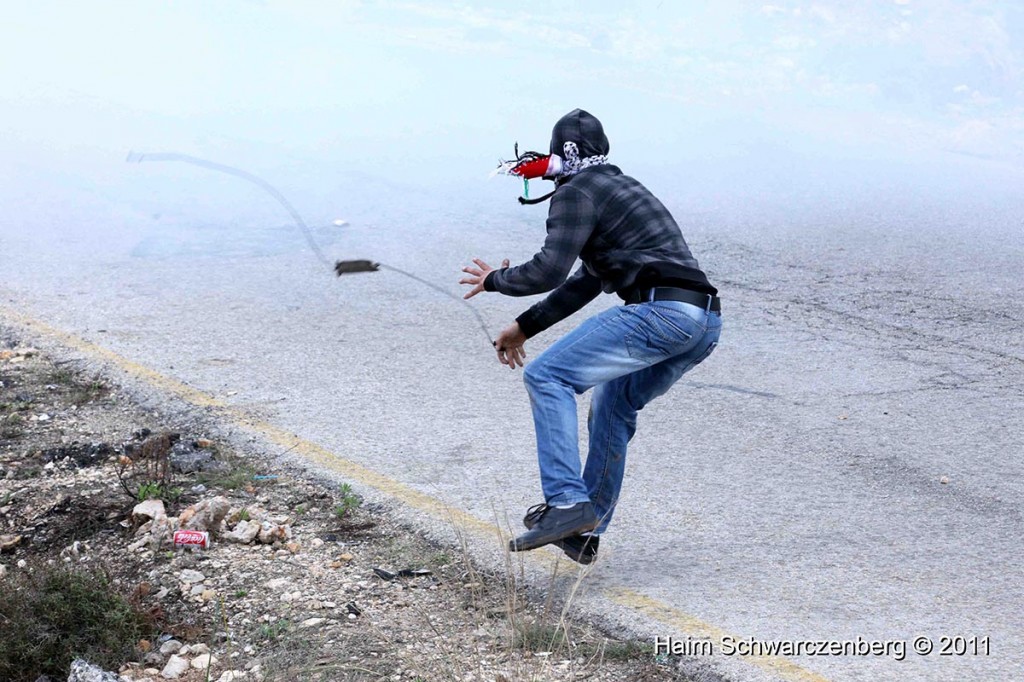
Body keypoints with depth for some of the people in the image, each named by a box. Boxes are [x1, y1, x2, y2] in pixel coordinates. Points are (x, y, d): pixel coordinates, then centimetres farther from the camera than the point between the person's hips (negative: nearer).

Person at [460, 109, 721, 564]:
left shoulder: (576, 192, 3)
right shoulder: (622, 189, 33)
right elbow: (586, 283, 37)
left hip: (659, 310, -10)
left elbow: (549, 270, -10)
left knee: (547, 376, -7)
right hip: (705, 321, 10)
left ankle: (567, 504, -16)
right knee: (612, 405, 25)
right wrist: (524, 327, 40)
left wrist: (495, 280, 10)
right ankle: (586, 531, 25)